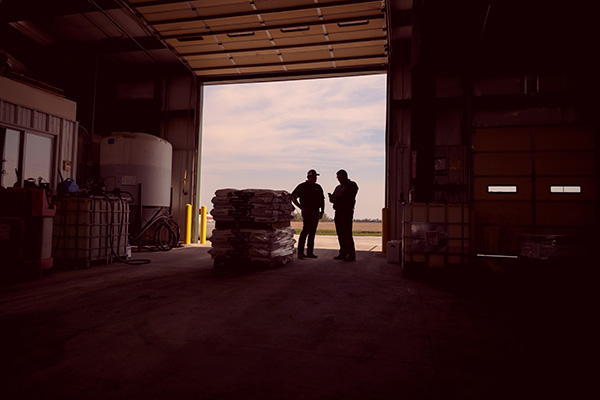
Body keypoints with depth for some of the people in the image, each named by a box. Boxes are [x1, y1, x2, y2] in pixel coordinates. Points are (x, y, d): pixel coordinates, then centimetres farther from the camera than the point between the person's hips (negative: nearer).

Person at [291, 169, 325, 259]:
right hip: (307, 212, -6)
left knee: (312, 232, 7)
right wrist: (301, 207, -9)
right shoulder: (302, 186, -2)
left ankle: (310, 252, 13)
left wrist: (322, 211, 13)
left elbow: (322, 200, 23)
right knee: (305, 230, -14)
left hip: (316, 212, 6)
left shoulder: (318, 187, 15)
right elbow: (293, 197, -3)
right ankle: (300, 252, -10)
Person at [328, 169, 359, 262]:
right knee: (340, 234, 7)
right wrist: (332, 197, -3)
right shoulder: (338, 187, 24)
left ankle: (351, 255, -8)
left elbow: (349, 197, -14)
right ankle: (343, 253, 14)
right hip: (338, 212, 7)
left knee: (347, 234, -11)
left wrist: (337, 197, -19)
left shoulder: (352, 185, 1)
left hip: (347, 212, -7)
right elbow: (334, 199, 20)